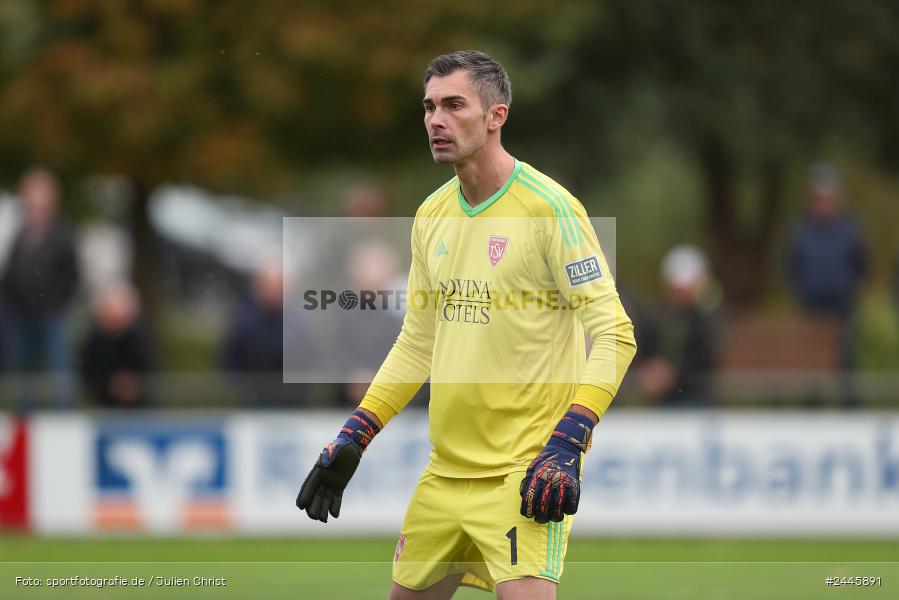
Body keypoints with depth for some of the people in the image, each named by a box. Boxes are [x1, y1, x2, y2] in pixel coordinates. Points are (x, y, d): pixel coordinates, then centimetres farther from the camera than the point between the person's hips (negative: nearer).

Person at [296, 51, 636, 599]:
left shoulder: (549, 208, -11)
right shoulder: (431, 216, 11)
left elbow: (613, 333, -13)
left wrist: (567, 444, -22)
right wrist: (351, 442, 13)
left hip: (526, 474, -7)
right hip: (447, 468, 7)